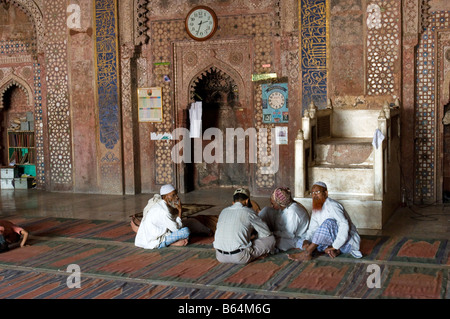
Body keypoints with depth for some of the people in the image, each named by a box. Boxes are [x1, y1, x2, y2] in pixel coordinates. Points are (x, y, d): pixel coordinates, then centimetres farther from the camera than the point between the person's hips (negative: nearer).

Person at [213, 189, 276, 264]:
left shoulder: (223, 211, 15)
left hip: (220, 256, 5)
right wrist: (255, 237, 31)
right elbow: (266, 232, 9)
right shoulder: (248, 212, 1)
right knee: (271, 239, 6)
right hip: (240, 258, -5)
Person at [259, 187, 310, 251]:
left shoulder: (293, 211, -30)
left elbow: (289, 234, -27)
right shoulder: (283, 206, -5)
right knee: (266, 210, -7)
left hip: (294, 239, -9)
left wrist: (272, 234, -20)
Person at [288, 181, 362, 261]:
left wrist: (334, 246, -32)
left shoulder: (332, 205, -16)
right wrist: (306, 241, -13)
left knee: (329, 222, -35)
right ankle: (330, 250, -21)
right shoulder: (316, 210, 10)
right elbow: (312, 230, 8)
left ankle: (307, 253, -33)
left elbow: (344, 226, -28)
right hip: (332, 241, 8)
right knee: (300, 242, -4)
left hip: (347, 242, -8)